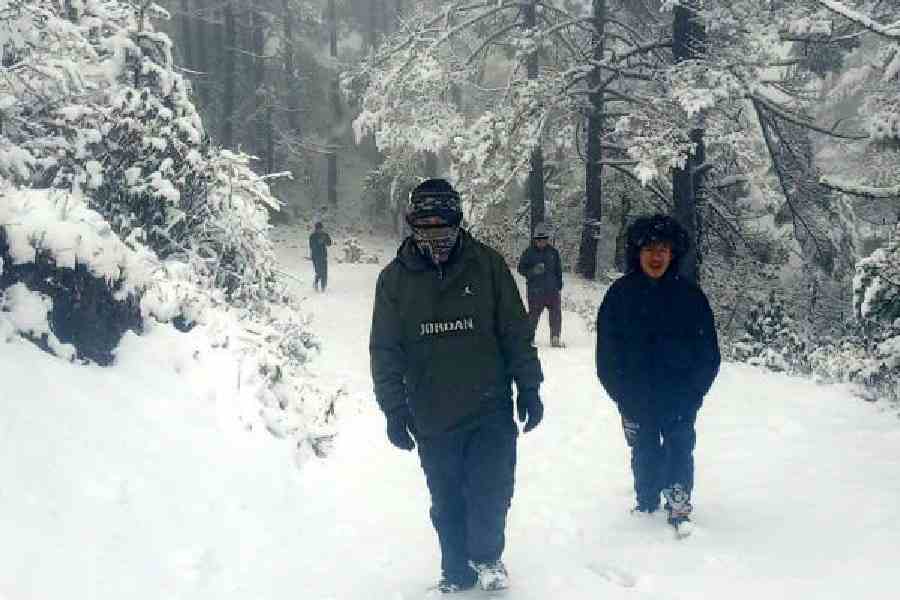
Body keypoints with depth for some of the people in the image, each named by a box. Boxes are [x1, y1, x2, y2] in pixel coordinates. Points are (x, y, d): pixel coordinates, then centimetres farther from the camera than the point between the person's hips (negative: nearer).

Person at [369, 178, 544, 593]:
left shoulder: (487, 264, -4)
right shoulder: (395, 278, -1)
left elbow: (516, 331, 2)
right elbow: (385, 350, 3)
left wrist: (528, 387, 2)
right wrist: (394, 409, 0)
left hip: (490, 409, -1)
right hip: (432, 419, 1)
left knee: (490, 495, -5)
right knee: (447, 505, 11)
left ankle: (486, 557, 23)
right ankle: (457, 573, 30)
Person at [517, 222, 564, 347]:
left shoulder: (553, 252, 10)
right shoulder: (529, 252, 1)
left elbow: (559, 270, 16)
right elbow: (521, 269, 1)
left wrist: (559, 285, 9)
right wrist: (534, 271, -16)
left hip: (552, 290, 3)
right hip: (535, 290, -3)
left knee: (556, 313, 0)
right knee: (533, 314, -1)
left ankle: (555, 338, 9)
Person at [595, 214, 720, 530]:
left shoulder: (690, 296, -4)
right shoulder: (620, 294, -3)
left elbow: (708, 352, 0)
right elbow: (607, 351, 1)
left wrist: (693, 392, -8)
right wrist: (622, 392, -5)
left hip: (679, 397, -1)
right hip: (636, 396, 1)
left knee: (680, 446, -5)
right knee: (644, 452, 11)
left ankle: (679, 504, 8)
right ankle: (646, 502, 29)